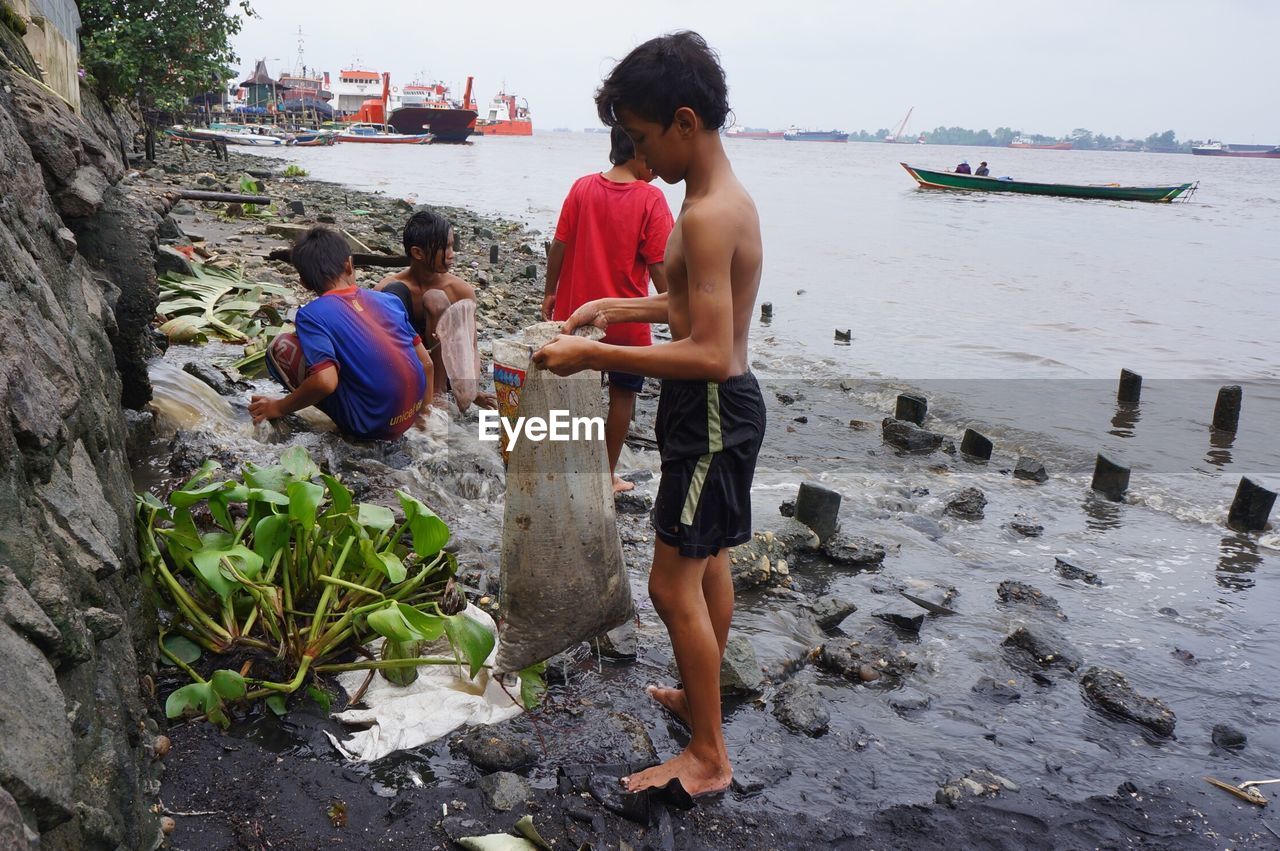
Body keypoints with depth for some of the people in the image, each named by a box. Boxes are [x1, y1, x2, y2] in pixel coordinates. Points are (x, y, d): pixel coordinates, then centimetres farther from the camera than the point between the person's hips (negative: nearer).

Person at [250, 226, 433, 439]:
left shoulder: (311, 314, -8)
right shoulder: (389, 301, 6)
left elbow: (325, 381, -21)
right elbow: (426, 362, 8)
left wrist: (279, 408, -5)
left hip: (370, 427, -5)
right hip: (410, 418, 5)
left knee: (281, 346, 3)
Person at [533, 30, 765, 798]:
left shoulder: (706, 215, -24)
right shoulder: (730, 198, 8)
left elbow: (711, 354, -29)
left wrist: (594, 356, -25)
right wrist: (616, 307, 14)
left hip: (712, 413, -10)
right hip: (725, 403, 10)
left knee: (674, 584, -2)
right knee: (708, 562, 22)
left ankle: (709, 758, 12)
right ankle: (702, 697, 42)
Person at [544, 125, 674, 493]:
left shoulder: (582, 188, -3)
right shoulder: (651, 199, -13)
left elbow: (559, 246, -1)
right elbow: (659, 265, -15)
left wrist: (550, 292, 11)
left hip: (576, 312, 4)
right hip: (626, 321, -4)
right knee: (622, 394, 12)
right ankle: (608, 475, 19)